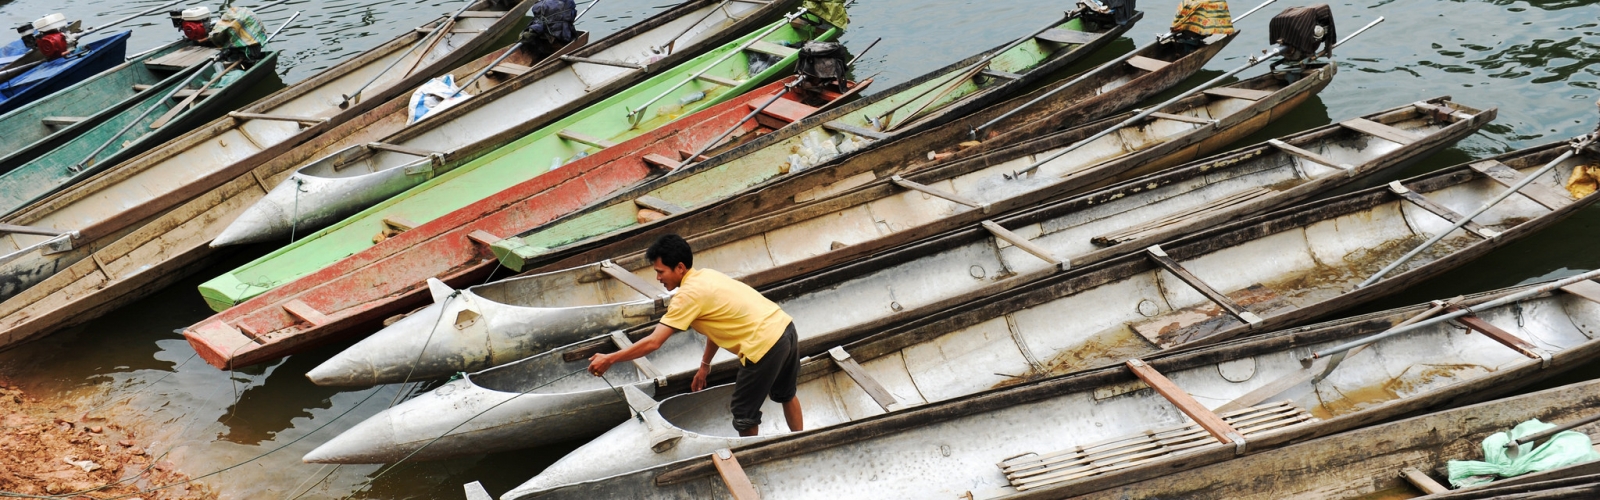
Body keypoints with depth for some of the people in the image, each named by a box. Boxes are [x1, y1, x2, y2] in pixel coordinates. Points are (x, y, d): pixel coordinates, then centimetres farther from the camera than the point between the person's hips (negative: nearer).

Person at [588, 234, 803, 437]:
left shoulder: (689, 294, -13)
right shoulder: (705, 276, 13)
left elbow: (653, 342, -15)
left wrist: (609, 359, -8)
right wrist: (705, 365, 30)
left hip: (764, 343, -9)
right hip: (784, 327, 9)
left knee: (744, 414, 11)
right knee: (785, 394, 31)